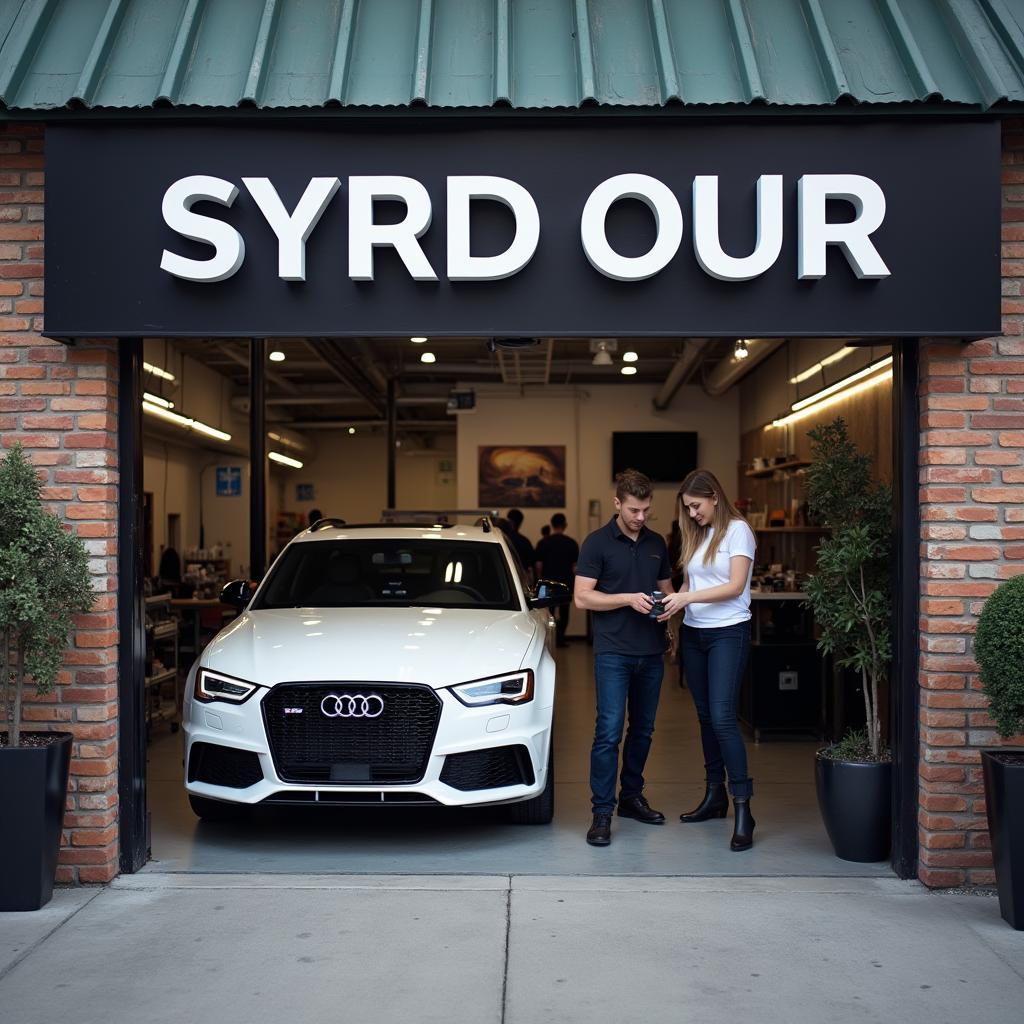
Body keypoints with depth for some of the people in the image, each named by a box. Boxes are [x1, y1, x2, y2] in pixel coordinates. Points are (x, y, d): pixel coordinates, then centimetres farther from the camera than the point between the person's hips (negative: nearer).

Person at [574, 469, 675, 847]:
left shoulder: (656, 543, 11)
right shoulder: (598, 542, -5)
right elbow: (583, 597, -9)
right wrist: (629, 598, -20)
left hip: (651, 652, 6)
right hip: (613, 651, -6)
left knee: (643, 729, 13)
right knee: (609, 730, -10)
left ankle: (631, 796, 28)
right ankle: (602, 812, -5)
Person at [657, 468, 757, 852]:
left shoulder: (737, 530, -7)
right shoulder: (696, 534, 14)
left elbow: (735, 586, -15)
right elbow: (691, 583, 13)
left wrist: (687, 597, -21)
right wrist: (674, 603, -7)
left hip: (728, 633, -7)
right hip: (693, 633, 7)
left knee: (722, 716, -14)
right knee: (705, 716, 11)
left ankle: (742, 806, -11)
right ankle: (715, 795, 21)